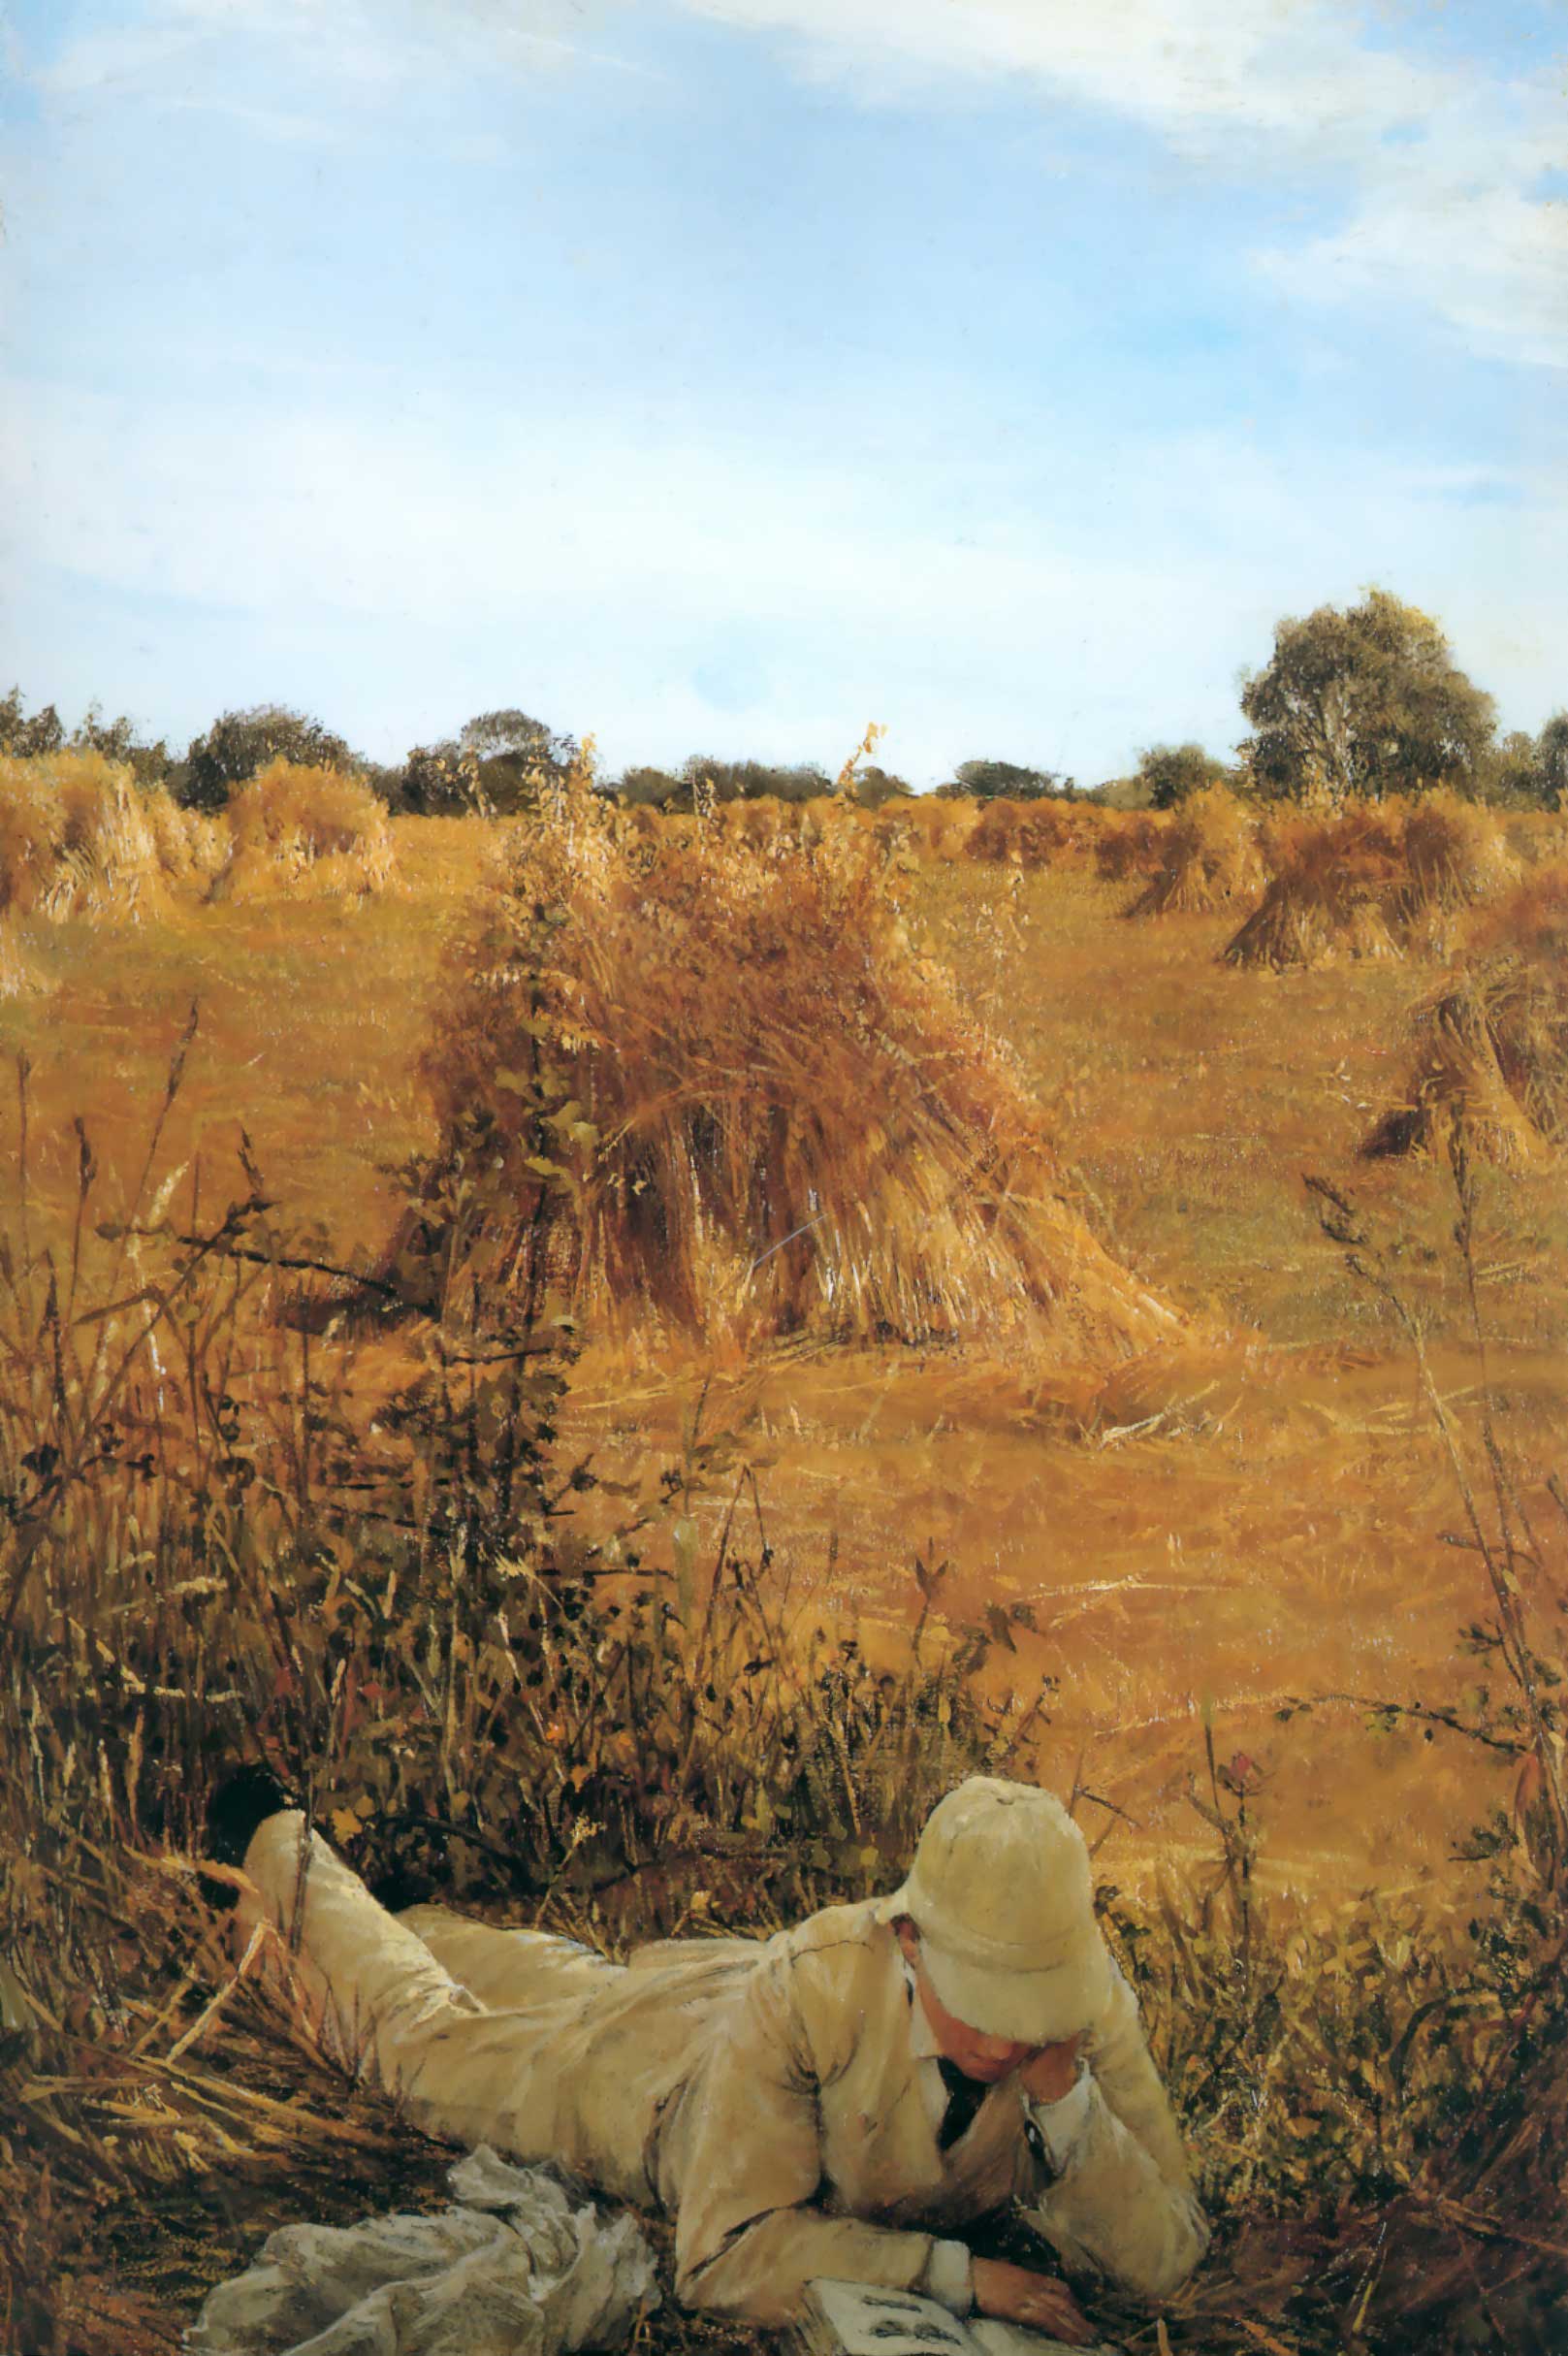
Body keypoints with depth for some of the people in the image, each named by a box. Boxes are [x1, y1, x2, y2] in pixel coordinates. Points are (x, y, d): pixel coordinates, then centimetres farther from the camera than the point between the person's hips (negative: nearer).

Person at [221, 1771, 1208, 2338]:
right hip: (676, 2049, -3)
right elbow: (726, 2253, -44)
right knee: (430, 2038, 24)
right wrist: (951, 2273, -50)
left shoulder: (1088, 1999, -38)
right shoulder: (813, 1986, -49)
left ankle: (433, 1934, 61)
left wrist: (1061, 2094, -51)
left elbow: (1161, 2260, -35)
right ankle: (294, 1868, 50)